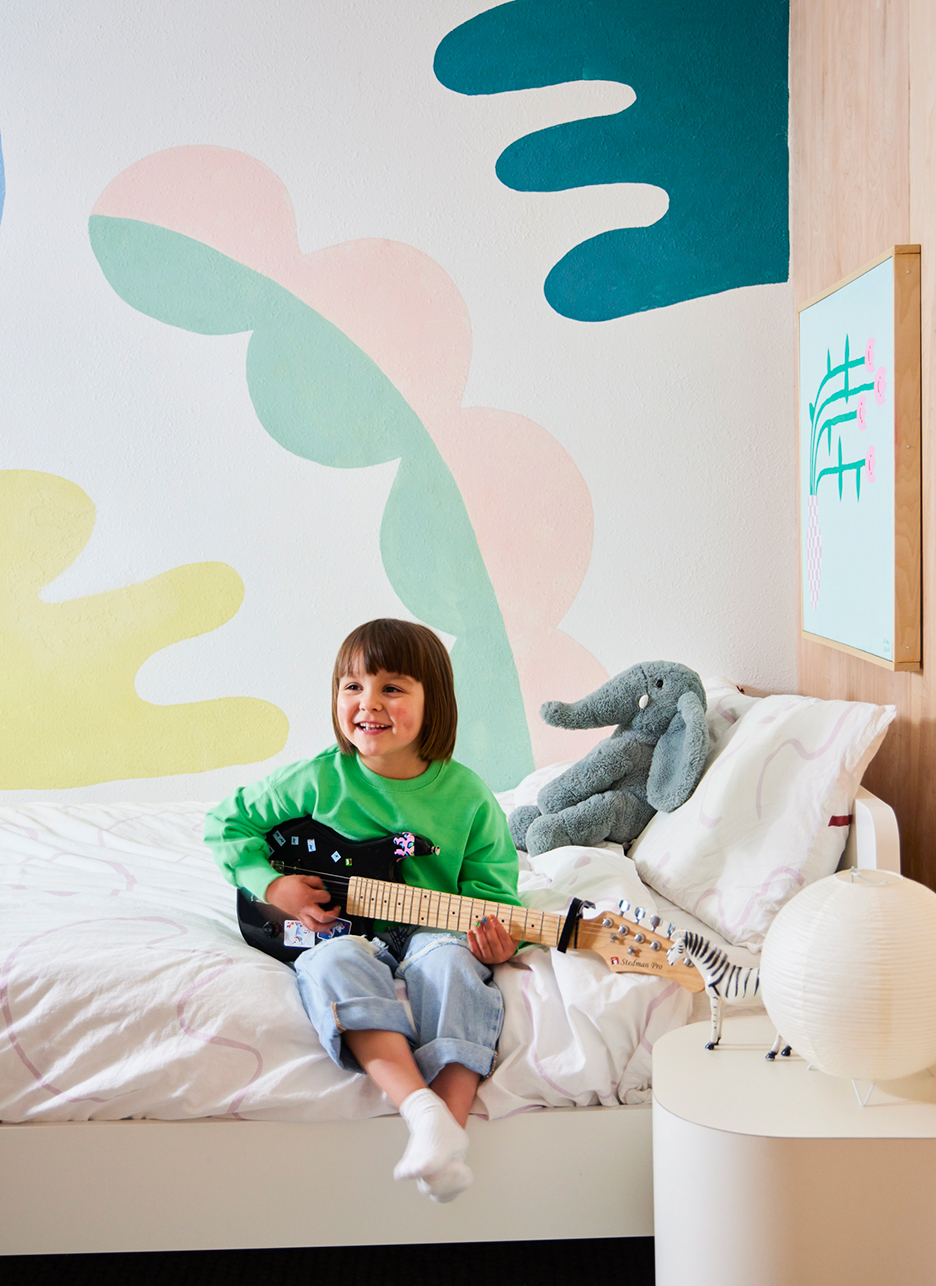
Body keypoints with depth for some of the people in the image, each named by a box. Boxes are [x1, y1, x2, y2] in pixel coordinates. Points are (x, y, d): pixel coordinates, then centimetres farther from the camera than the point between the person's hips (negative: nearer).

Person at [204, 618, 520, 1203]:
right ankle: (421, 1108, -49)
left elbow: (492, 887, 5)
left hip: (431, 929, 0)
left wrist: (497, 937, -18)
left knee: (451, 961, -34)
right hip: (342, 930, 0)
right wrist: (273, 885, -6)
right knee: (333, 967, -35)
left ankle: (452, 1122, -40)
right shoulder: (317, 781, -2)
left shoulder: (466, 795, -1)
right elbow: (226, 824, 8)